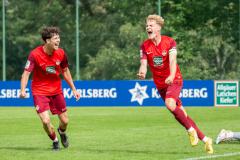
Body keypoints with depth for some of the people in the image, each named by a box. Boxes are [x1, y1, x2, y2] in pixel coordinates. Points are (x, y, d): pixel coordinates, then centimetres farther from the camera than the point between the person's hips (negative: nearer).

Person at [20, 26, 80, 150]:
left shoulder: (61, 53, -7)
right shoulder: (35, 54, -20)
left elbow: (65, 71, 8)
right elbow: (26, 73, -20)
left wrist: (73, 89, 11)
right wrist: (23, 90, -36)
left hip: (56, 90, 4)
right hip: (39, 92, -4)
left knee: (64, 121, 7)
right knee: (45, 121, -17)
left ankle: (62, 132, 45)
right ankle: (55, 140, 13)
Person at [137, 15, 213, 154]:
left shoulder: (170, 42, -12)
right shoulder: (145, 46, -2)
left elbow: (172, 61, -26)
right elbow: (144, 64, -12)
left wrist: (171, 76, -45)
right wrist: (142, 72, -37)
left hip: (174, 80, -5)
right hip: (160, 84, 5)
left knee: (170, 103, -32)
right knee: (180, 114, 5)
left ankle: (191, 129, -14)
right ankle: (204, 139, 15)